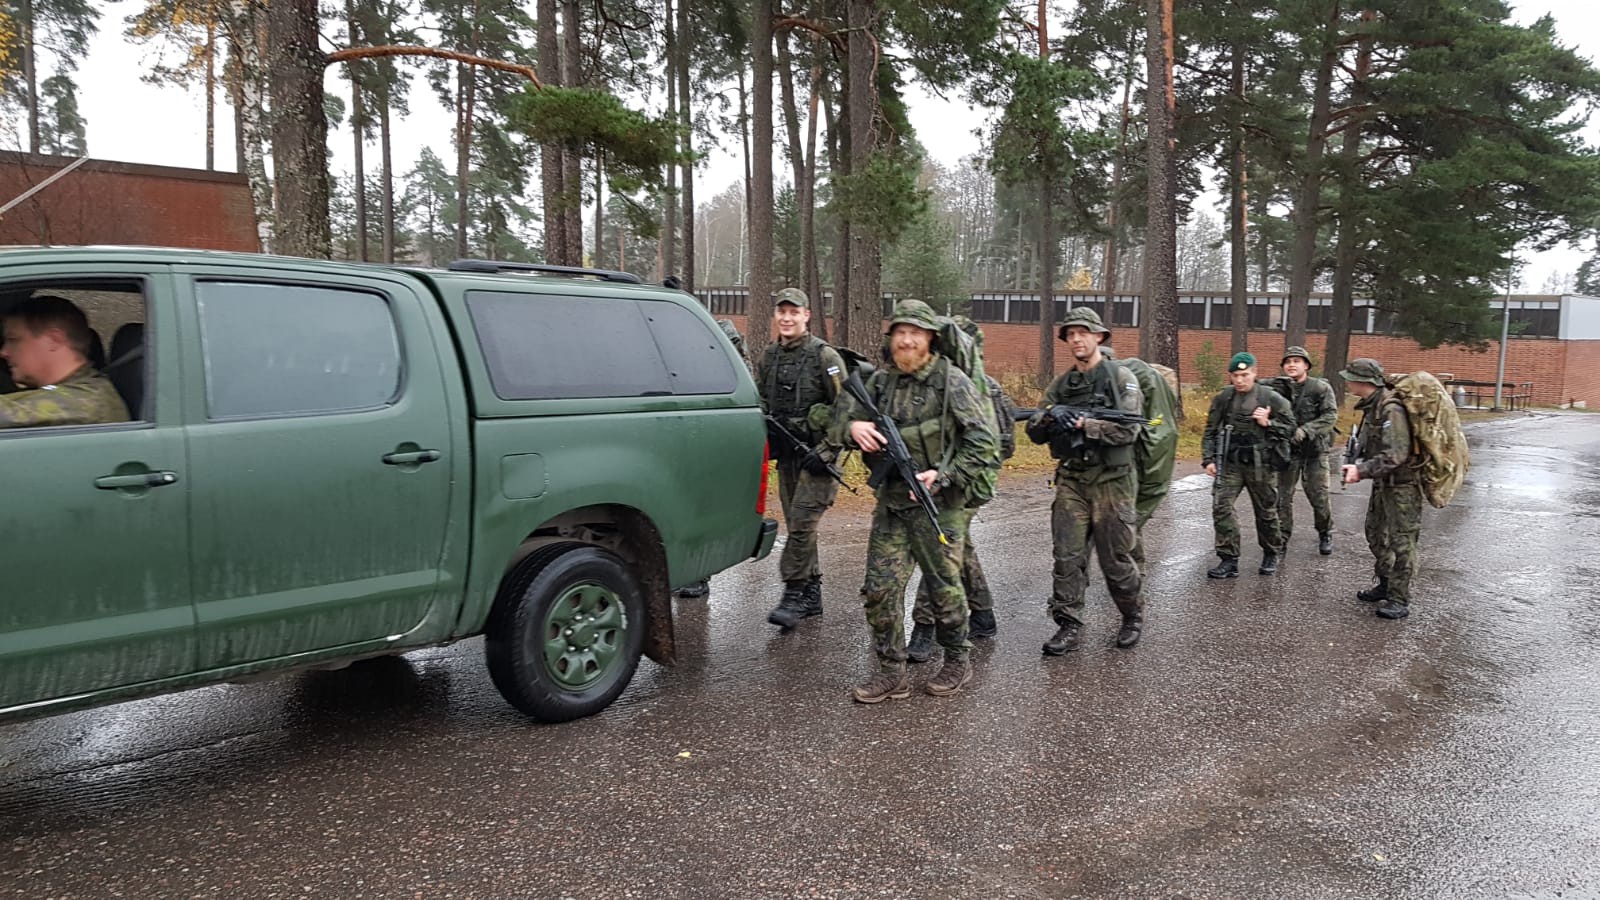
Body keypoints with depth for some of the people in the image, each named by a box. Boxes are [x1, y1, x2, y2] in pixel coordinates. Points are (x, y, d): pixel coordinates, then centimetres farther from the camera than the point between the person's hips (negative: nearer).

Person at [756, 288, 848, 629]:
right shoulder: (768, 358, 9)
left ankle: (794, 595, -6)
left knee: (802, 522, -13)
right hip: (785, 453, 7)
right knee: (796, 525, 10)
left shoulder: (825, 357, -9)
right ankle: (812, 594, 20)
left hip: (817, 455, -6)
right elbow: (758, 405, 22)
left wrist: (826, 451, -16)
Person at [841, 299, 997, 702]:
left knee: (944, 588, 7)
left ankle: (957, 662, 28)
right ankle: (891, 672, 14)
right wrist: (855, 427, -10)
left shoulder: (952, 382, -8)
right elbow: (849, 415, 14)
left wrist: (944, 476, -18)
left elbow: (983, 441, -9)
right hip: (891, 502, 5)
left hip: (938, 504, -5)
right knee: (879, 588, 3)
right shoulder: (881, 380, 7)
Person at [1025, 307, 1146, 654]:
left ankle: (1133, 616, 27)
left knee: (1115, 559, 5)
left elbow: (1129, 430, -13)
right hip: (1071, 479, 4)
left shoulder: (1121, 378, -3)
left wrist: (1086, 425, -22)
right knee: (1067, 556, -2)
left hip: (1111, 480, -4)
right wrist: (1045, 420, -15)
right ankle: (1068, 626, 6)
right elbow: (1036, 434, 7)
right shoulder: (1060, 385, 10)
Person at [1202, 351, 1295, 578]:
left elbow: (1290, 427, 2)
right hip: (1229, 463, 2)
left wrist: (1268, 423, -15)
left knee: (1266, 512, 12)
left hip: (1260, 464, -2)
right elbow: (1211, 431, 6)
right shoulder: (1223, 398, 1)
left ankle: (1272, 554, 34)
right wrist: (1209, 459, -2)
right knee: (1221, 507, -11)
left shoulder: (1271, 398, -5)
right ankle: (1229, 560, -4)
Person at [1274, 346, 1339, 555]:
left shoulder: (1321, 388, -6)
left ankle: (1325, 534, 24)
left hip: (1315, 450, -2)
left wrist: (1305, 430, -23)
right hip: (1288, 449, 2)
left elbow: (1330, 416, -13)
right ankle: (1282, 537, 13)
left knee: (1318, 495, 4)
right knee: (1284, 495, 4)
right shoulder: (1279, 388, 0)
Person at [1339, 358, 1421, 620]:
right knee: (1376, 533, 19)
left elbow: (1395, 456, -28)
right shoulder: (1372, 406, 6)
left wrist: (1362, 470, -29)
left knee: (1401, 540, -4)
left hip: (1402, 483, -10)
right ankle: (1386, 585, 33)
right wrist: (1356, 463, 3)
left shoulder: (1391, 409, -23)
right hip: (1383, 483, 10)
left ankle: (1400, 600, 2)